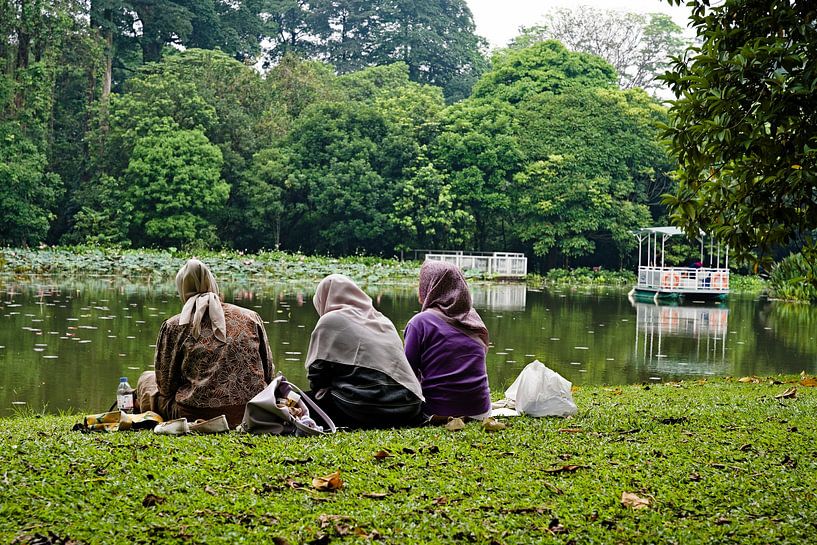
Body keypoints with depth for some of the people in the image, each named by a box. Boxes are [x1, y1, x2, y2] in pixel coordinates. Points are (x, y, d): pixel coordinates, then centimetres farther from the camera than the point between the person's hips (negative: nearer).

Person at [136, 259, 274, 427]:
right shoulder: (251, 318, 7)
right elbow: (268, 374, 13)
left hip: (197, 417, -3)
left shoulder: (174, 326, 0)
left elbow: (166, 385, 6)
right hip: (254, 416, 3)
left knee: (147, 379, 23)